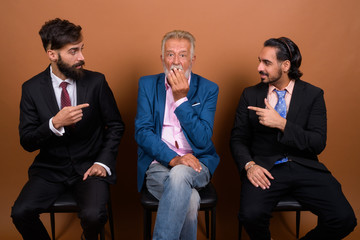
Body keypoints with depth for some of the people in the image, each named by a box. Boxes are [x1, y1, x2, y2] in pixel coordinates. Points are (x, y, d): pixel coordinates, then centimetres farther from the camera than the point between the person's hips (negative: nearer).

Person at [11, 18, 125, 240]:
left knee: (94, 215, -25)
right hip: (50, 169, 2)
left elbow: (116, 125, 4)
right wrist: (55, 124, -24)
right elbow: (27, 142, -5)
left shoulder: (96, 82, -5)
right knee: (20, 213, -20)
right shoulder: (32, 88, -3)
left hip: (89, 167, -1)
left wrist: (103, 163, -7)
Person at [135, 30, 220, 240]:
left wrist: (181, 98, -12)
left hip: (196, 164, 0)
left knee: (179, 174, -35)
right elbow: (142, 132, -3)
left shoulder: (208, 89, 4)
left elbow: (202, 140, -6)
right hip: (158, 164, 0)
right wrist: (173, 159, -17)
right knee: (189, 199, -31)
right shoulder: (147, 85, 8)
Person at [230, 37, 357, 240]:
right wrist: (249, 165, -12)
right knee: (251, 215, -29)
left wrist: (282, 124, -17)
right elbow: (238, 139, 7)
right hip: (266, 168, 0)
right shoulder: (250, 95, 8)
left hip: (304, 168, 1)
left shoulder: (313, 95, 4)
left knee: (344, 219, -21)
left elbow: (318, 143, -5)